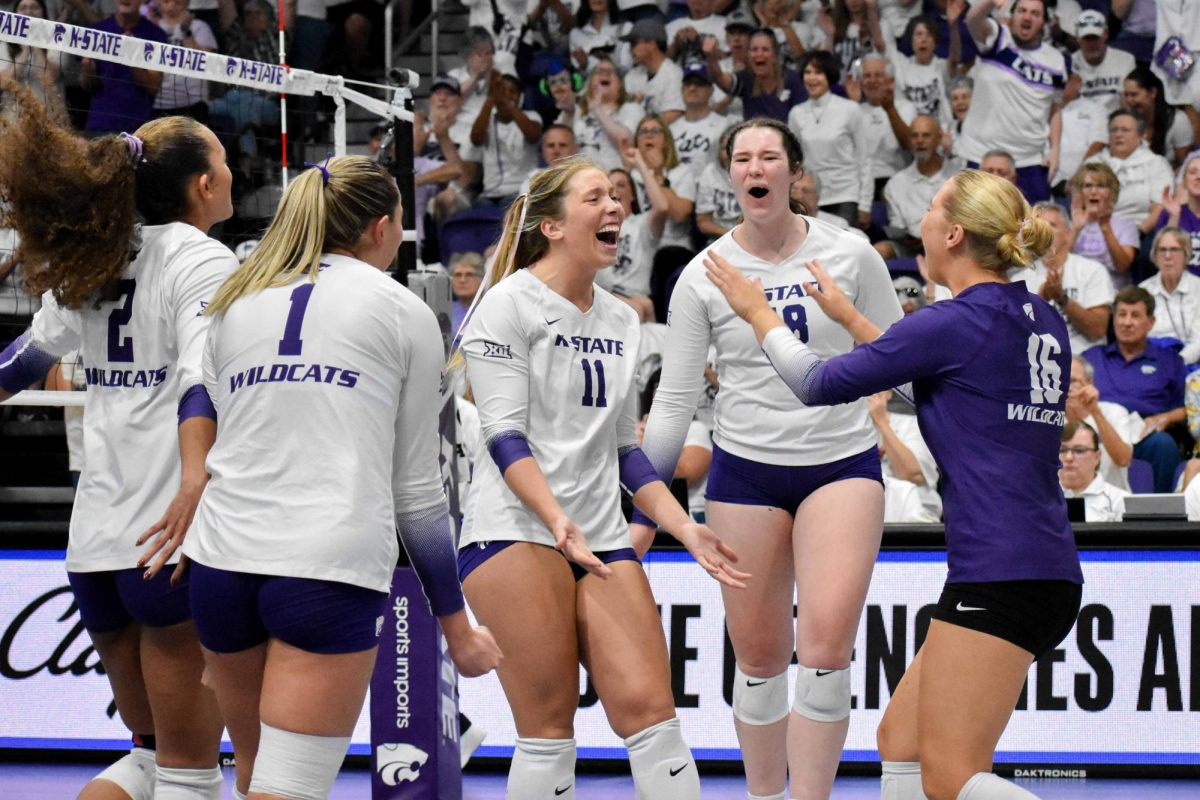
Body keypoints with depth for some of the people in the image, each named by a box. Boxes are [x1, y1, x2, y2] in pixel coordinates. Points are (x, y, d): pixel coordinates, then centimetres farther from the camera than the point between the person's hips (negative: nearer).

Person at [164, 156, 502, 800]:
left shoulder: (234, 305, 17)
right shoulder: (403, 313, 6)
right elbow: (415, 486, 7)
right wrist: (457, 628, 14)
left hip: (222, 554, 5)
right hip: (331, 566, -5)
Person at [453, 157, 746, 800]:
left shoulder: (621, 321, 17)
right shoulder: (510, 305, -3)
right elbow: (504, 435, -12)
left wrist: (686, 529, 10)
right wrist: (559, 520, -26)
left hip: (601, 539, 6)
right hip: (514, 529, -6)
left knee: (650, 710, -6)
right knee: (549, 728, -9)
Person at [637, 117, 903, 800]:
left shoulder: (850, 254, -2)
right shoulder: (703, 276, 0)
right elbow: (675, 399, 4)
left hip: (843, 461, -1)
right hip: (746, 468, 1)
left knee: (826, 643, -16)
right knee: (759, 656, 4)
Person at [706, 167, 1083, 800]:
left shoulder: (954, 322, -11)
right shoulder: (1040, 321, 14)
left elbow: (820, 384, 0)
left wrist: (757, 312, 16)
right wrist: (848, 316, 36)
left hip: (999, 575, -9)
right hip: (1047, 573, 9)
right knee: (899, 743, 14)